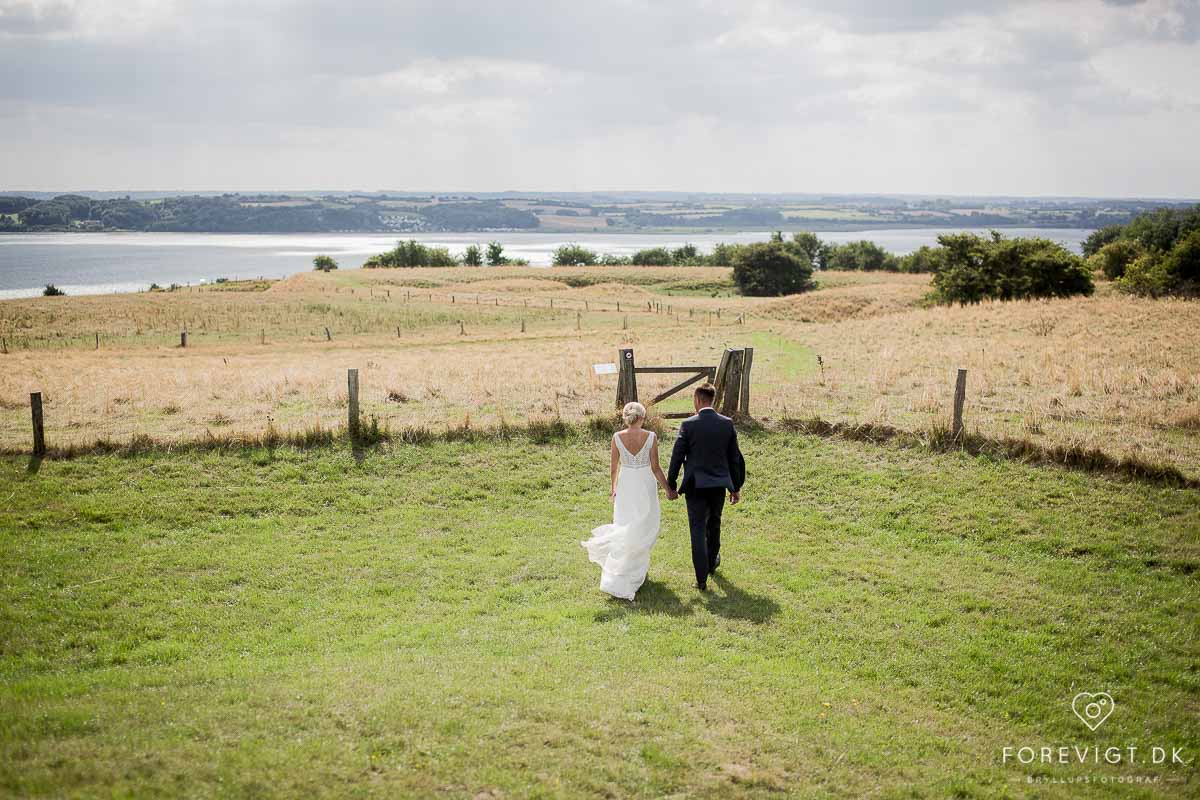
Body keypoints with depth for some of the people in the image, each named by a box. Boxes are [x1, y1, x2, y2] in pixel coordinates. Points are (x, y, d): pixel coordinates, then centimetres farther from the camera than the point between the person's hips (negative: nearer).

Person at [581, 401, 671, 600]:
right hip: (646, 485, -2)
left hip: (625, 485, 2)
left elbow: (614, 467, 2)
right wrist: (668, 488, 2)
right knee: (644, 528, 12)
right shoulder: (650, 437, -11)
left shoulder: (617, 437, -6)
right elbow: (655, 468, -9)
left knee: (624, 528, 13)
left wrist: (614, 489, 17)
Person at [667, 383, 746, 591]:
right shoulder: (727, 424, -2)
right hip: (719, 484, 3)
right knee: (714, 524, 23)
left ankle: (702, 579, -5)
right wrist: (736, 487, 13)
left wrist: (670, 485, 6)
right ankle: (712, 563, 43)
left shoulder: (688, 425, -11)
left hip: (695, 485, -3)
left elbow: (677, 456, -6)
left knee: (698, 529, -1)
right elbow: (735, 458, 3)